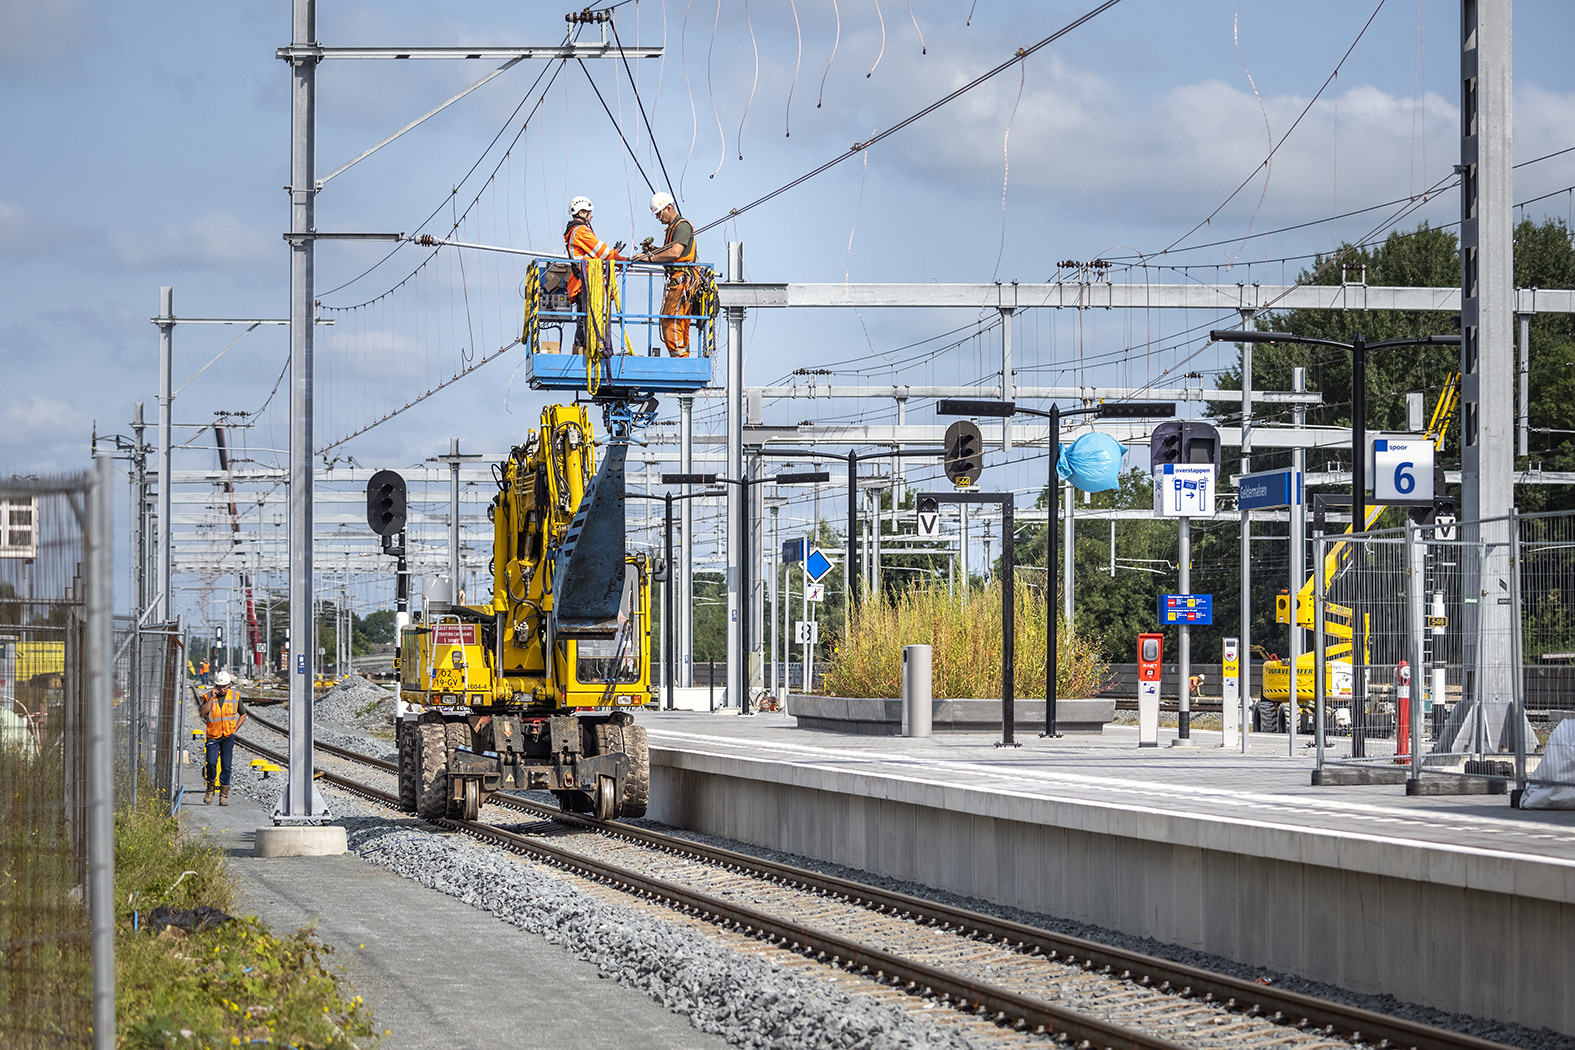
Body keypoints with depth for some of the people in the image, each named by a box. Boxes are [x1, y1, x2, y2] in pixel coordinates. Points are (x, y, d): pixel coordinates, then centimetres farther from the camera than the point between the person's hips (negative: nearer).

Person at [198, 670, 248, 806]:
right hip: (213, 736, 0)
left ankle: (224, 795, 4)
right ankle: (211, 788, 12)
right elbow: (202, 712, -15)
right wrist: (212, 698, -18)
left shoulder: (235, 696, 3)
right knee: (211, 762, -13)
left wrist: (235, 729, 3)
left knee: (226, 765, -2)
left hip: (228, 736, 0)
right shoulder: (208, 697, 1)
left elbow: (243, 714, 14)